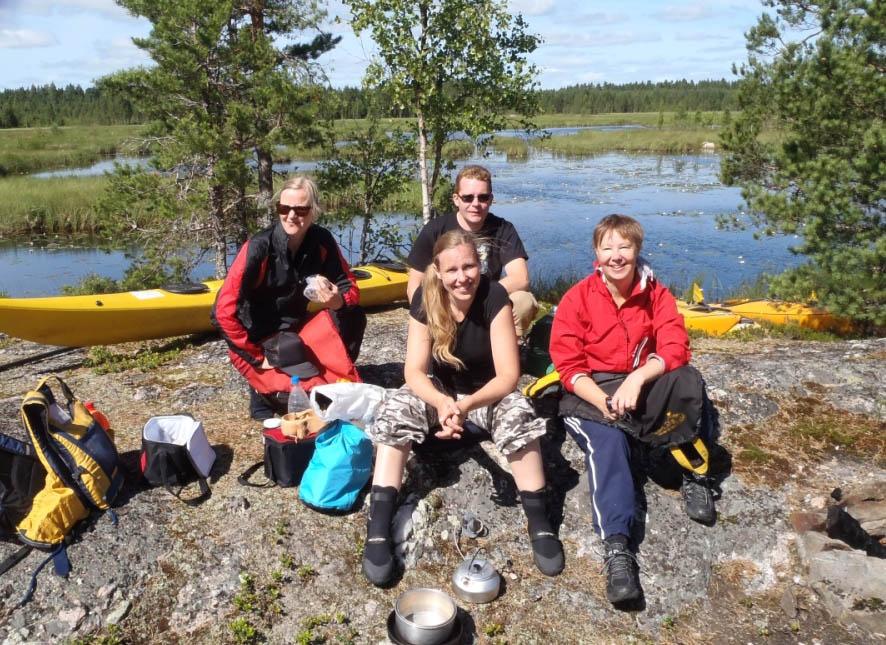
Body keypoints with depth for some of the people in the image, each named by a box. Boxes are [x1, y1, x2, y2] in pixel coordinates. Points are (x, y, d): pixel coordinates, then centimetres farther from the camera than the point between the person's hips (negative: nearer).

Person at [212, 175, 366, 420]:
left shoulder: (322, 241, -10)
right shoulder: (259, 247, -24)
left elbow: (350, 287, -3)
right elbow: (224, 311, -25)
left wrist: (339, 301, -28)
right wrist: (258, 357, -19)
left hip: (296, 328, 5)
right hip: (257, 339, -5)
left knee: (353, 317, -15)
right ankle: (262, 388, 9)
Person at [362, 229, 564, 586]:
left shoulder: (494, 296, -24)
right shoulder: (425, 298, -18)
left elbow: (508, 375, -25)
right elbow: (414, 371, -19)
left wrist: (466, 405, -42)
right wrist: (443, 404, -40)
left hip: (487, 391, -1)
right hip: (439, 389, 2)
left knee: (519, 413, -33)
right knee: (395, 410, -28)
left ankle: (540, 523, -22)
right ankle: (378, 530, -31)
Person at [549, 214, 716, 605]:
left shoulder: (656, 295, 1)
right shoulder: (577, 299, -6)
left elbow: (675, 348, -12)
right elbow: (568, 366, -10)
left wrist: (637, 378, -30)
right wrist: (604, 402, -26)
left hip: (642, 388, 2)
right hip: (590, 394, -2)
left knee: (688, 379, -28)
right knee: (607, 444, -33)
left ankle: (693, 474, -11)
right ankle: (616, 545, -41)